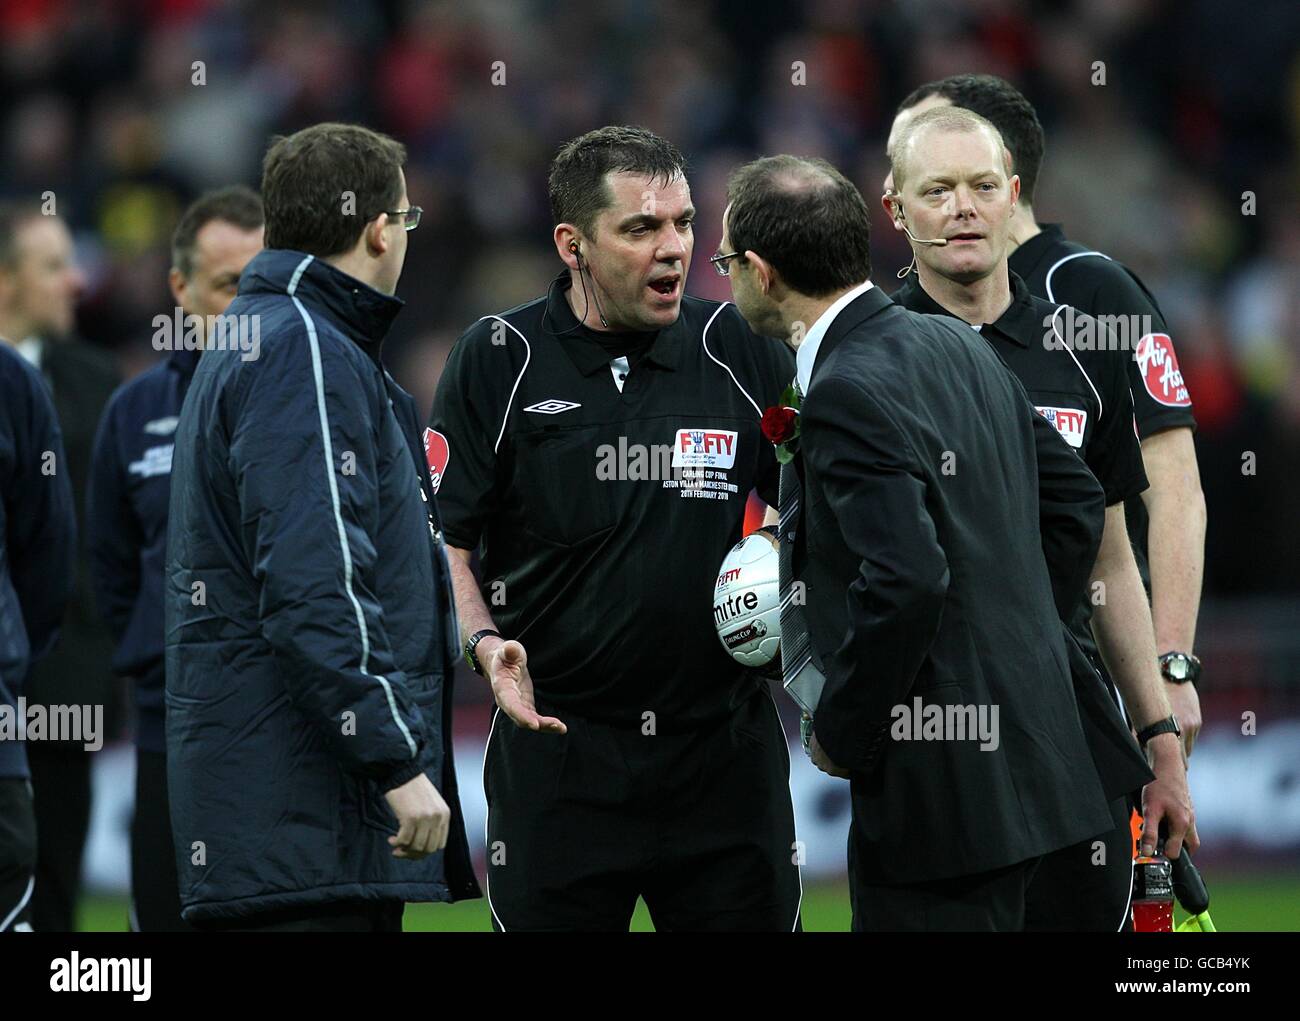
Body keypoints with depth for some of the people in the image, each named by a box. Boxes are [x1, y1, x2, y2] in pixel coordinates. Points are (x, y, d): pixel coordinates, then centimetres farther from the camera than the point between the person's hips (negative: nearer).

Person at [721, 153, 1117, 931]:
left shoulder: (847, 395, -18)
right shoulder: (957, 347, 10)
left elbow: (906, 583, -27)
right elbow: (1076, 504, 18)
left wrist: (842, 734, -15)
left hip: (945, 784, -9)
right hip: (1019, 743, 9)